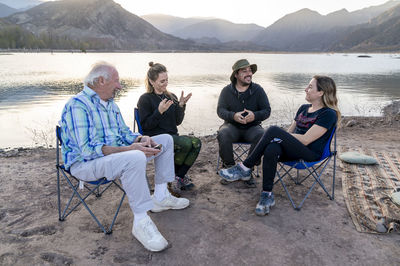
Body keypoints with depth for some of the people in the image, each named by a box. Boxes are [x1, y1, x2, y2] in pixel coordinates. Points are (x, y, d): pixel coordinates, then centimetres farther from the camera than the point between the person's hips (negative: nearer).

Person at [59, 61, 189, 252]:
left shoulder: (110, 104, 13)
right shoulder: (77, 105, -17)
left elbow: (124, 133, 17)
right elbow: (87, 149, -26)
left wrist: (141, 139, -6)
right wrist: (128, 149, -31)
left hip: (116, 153, 9)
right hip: (85, 164, -9)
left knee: (166, 139, 6)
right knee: (135, 158, -40)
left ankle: (160, 197, 9)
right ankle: (141, 222, -25)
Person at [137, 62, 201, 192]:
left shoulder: (171, 97, 14)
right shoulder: (145, 99, -2)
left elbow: (178, 122, 10)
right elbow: (146, 125, -9)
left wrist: (181, 105, -5)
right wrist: (160, 111, -20)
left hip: (173, 136, 6)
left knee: (196, 142, -22)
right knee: (186, 143, -29)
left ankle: (179, 176, -8)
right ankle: (174, 174, -6)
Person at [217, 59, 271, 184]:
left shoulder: (258, 89, 2)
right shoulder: (227, 90, 3)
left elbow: (267, 110, 0)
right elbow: (220, 110, -3)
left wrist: (255, 115, -23)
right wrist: (233, 116, -25)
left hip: (252, 127, 0)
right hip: (232, 126, 0)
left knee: (262, 136, -32)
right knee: (222, 135, -33)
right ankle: (229, 166, -11)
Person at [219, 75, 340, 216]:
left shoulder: (329, 114, -7)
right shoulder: (304, 108, 19)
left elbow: (305, 140, -16)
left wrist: (279, 135, -9)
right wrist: (278, 138, -3)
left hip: (311, 153, -6)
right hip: (293, 150, 6)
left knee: (273, 130, -27)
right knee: (271, 149, -31)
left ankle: (244, 168, -20)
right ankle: (267, 195, -25)